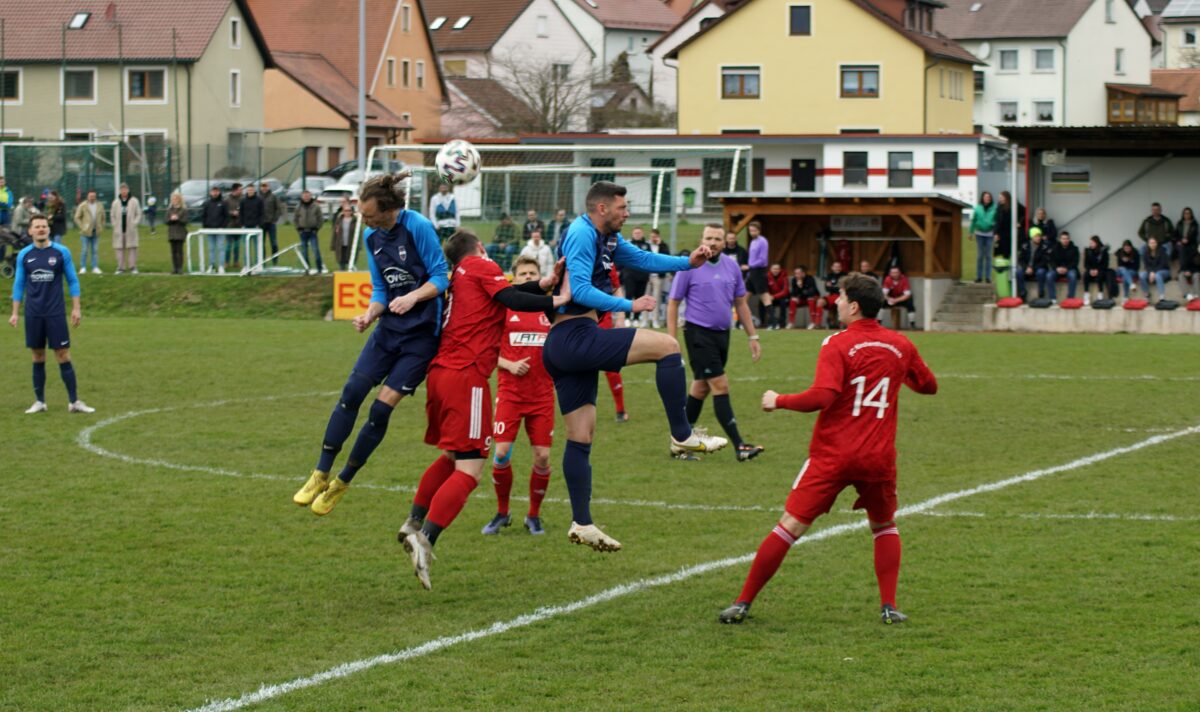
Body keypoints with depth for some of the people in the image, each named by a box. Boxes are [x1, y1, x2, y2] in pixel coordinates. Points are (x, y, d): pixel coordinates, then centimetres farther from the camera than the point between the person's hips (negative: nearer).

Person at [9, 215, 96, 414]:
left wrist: (76, 308, -2)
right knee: (38, 357, 6)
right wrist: (15, 313, 6)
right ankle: (39, 402, 14)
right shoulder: (24, 255, 4)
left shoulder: (61, 252, -1)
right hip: (33, 314, 2)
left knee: (63, 356, -4)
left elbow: (72, 281, 4)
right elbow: (19, 284, 10)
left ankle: (74, 402, 0)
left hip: (56, 313, -2)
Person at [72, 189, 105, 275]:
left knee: (95, 250, 4)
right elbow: (77, 217, -1)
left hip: (96, 232, 3)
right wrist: (82, 227, -8)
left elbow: (103, 218, 17)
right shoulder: (82, 206, -4)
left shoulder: (99, 206, 8)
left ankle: (95, 268, 7)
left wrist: (101, 227, 7)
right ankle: (83, 267, 2)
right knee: (84, 250, -3)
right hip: (86, 232, -3)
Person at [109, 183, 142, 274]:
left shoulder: (134, 201, 3)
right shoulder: (116, 202, 9)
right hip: (119, 230, 2)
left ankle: (133, 267, 0)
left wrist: (134, 224, -6)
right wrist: (114, 225, 2)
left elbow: (139, 214, 5)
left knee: (132, 248, -4)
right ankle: (120, 267, 6)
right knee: (120, 249, 2)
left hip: (130, 230, -2)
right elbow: (112, 215, 15)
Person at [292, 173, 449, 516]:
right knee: (351, 393, -6)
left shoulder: (418, 227, -16)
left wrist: (413, 297, -26)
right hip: (390, 327, 6)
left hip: (422, 333, -6)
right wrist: (369, 314, -7)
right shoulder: (371, 237, 4)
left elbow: (441, 275, -11)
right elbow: (380, 290, 11)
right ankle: (321, 474, 3)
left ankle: (342, 484, 8)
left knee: (381, 409, -6)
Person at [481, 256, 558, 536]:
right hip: (510, 393, -2)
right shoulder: (503, 309, 1)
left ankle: (534, 515, 16)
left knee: (542, 456, -4)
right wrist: (509, 365, -13)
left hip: (542, 395, 2)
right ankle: (502, 512, 11)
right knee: (502, 452, -11)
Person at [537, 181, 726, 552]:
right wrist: (629, 306, -22)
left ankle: (581, 524, 11)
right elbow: (580, 289, -19)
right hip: (575, 336, -11)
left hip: (561, 349, 11)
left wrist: (688, 262, 13)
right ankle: (682, 436, -7)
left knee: (580, 437, 9)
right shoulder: (582, 235, -10)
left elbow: (644, 259, 28)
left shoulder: (609, 240, 20)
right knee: (667, 346, -12)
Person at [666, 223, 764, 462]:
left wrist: (752, 337, 11)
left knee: (701, 387, 13)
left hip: (722, 334, 6)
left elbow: (741, 303, 14)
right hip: (698, 333, -6)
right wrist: (671, 341, -10)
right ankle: (739, 446, -13)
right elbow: (673, 304, -5)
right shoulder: (690, 267, -9)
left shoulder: (731, 266, 6)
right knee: (721, 386, -11)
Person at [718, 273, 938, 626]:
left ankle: (743, 603, 1)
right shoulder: (901, 346, 6)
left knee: (790, 526, -1)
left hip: (833, 455, -4)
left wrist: (778, 401, -7)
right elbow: (929, 385, 21)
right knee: (885, 526, 25)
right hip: (879, 457, 4)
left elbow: (821, 397, -21)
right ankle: (889, 607, 12)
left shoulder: (838, 345, -9)